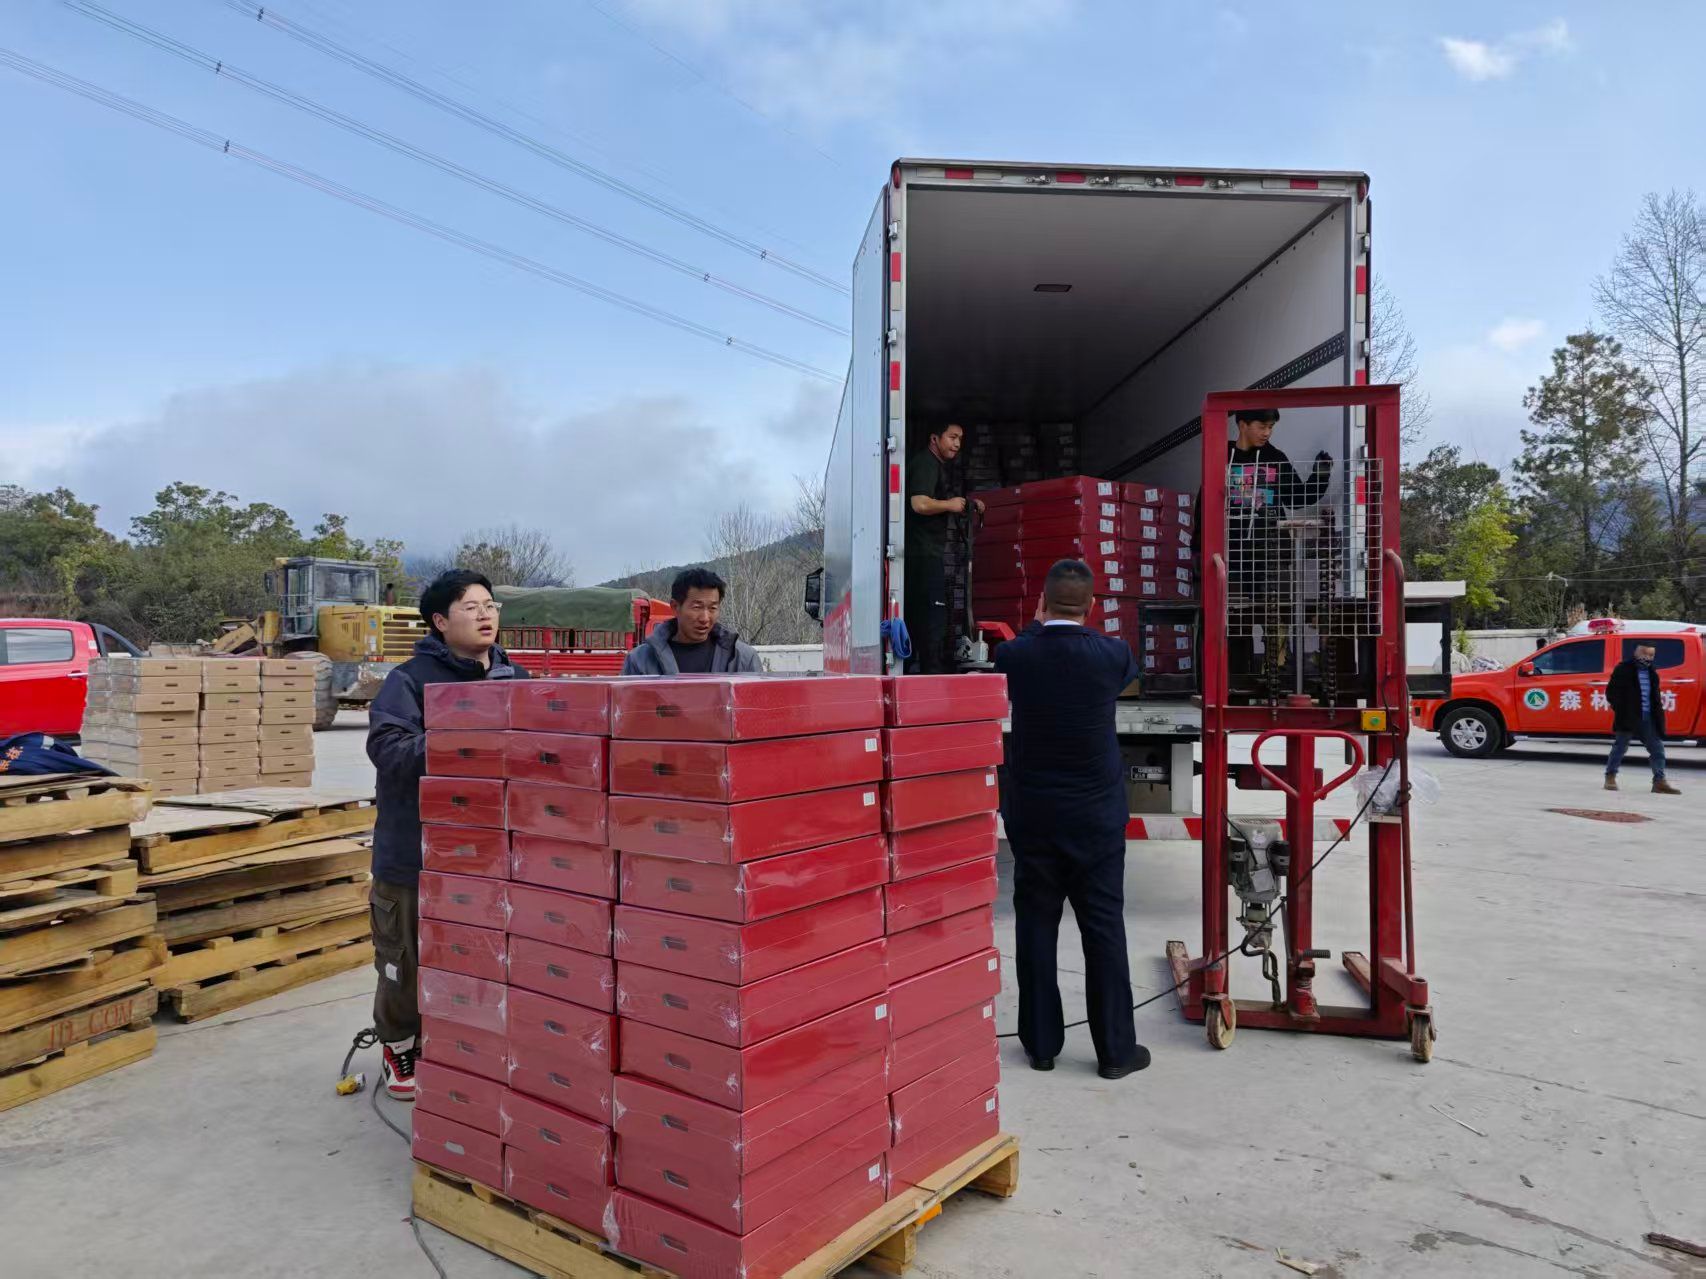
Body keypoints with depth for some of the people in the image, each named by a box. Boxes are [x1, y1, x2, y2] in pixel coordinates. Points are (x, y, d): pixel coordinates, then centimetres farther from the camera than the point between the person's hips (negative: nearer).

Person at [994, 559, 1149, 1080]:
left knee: (1036, 927, 10)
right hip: (1097, 817, 0)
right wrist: (1078, 627, 24)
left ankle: (1041, 1043, 19)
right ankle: (1116, 1049, 17)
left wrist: (1039, 624, 24)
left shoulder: (1015, 655, -10)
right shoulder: (1111, 655, -11)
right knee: (1104, 929, 8)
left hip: (1031, 816, 1)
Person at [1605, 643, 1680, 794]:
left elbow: (1654, 693, 25)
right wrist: (1621, 710, -6)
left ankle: (1659, 781, 5)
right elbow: (1611, 692, -3)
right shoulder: (1623, 669, -4)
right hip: (1628, 718, -6)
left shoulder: (1651, 672, 14)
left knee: (1657, 748, 2)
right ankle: (1610, 777, 11)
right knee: (1620, 747, 2)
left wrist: (1659, 699, 6)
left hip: (1648, 718, 6)